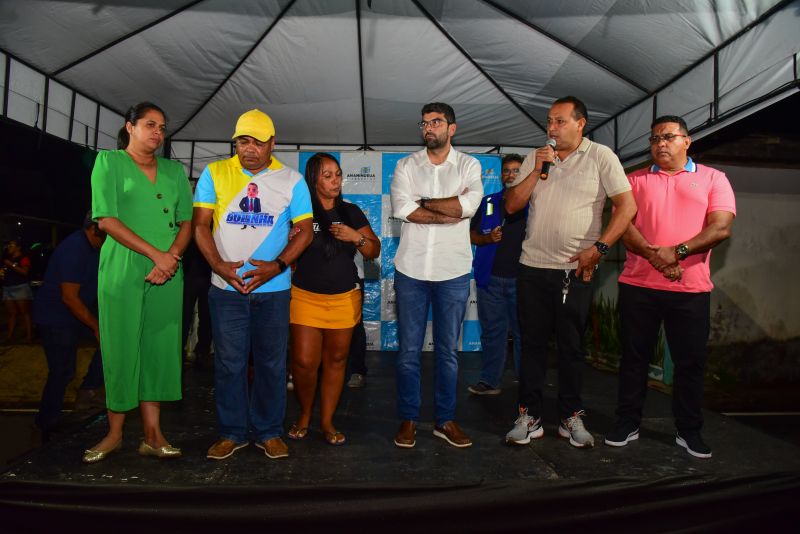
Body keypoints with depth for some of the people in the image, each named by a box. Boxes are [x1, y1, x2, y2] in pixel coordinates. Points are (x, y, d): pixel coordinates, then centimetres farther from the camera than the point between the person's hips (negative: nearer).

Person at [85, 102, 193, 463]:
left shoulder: (174, 170, 16)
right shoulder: (109, 161, 4)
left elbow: (187, 221, 10)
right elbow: (106, 220, -7)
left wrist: (171, 257, -9)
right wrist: (156, 254, -14)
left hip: (167, 271, 3)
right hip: (122, 269, -3)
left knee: (158, 349, 2)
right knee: (121, 348, 1)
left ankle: (152, 434, 8)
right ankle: (115, 433, 15)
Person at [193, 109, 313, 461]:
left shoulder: (291, 180, 3)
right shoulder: (214, 173, 5)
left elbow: (304, 230, 0)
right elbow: (200, 223, 1)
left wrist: (277, 266, -14)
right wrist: (218, 265, -13)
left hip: (274, 289, 0)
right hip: (226, 287, 0)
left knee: (271, 362, 7)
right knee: (228, 362, 7)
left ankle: (269, 432, 23)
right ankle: (231, 432, 23)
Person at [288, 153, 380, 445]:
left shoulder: (351, 211, 6)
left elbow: (374, 250, 5)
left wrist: (357, 237, -13)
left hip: (344, 298, 2)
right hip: (305, 297, -2)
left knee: (336, 360, 8)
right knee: (304, 362, -4)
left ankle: (327, 421, 24)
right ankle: (304, 415, 23)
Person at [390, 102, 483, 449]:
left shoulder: (468, 165, 4)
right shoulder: (406, 166, 6)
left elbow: (470, 204, -15)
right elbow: (401, 208, -12)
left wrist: (423, 202, -9)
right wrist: (449, 212, -13)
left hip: (453, 271, 0)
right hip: (411, 268, 1)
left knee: (448, 351, 10)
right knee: (409, 350, 7)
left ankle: (445, 420, 24)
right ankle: (408, 419, 23)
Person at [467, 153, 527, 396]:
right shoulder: (488, 202, 14)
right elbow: (472, 235, 13)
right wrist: (488, 238, -6)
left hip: (521, 278, -2)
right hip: (491, 277, 2)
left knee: (523, 331, 2)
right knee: (491, 330, 7)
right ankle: (489, 381, 15)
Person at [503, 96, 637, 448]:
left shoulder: (600, 156, -1)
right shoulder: (535, 158, 10)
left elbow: (627, 206, -6)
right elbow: (512, 205, 5)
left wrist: (598, 248, -14)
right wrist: (536, 170, -7)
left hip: (576, 270, -3)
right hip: (533, 266, 3)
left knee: (572, 347, 8)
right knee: (532, 344, 7)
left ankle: (571, 417, 22)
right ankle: (528, 417, 17)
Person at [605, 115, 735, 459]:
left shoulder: (713, 179, 7)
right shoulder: (636, 180, 10)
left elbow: (721, 228, -5)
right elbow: (623, 225, -2)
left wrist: (677, 252, -18)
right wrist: (654, 255, -17)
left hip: (691, 289, 0)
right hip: (637, 286, 1)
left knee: (690, 362, 8)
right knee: (634, 357, 8)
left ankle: (689, 431, 25)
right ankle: (627, 424, 22)